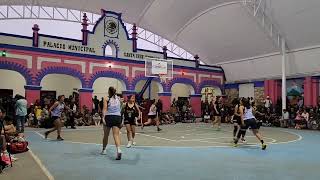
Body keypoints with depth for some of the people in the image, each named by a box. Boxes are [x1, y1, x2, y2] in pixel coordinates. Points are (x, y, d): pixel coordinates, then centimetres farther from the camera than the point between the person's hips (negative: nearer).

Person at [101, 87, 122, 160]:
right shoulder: (118, 98, 13)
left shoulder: (106, 99, 3)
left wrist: (103, 118, -16)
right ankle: (118, 150, -30)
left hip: (108, 117, -1)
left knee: (106, 135, 15)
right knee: (116, 135, -8)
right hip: (117, 117, 2)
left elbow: (105, 108, -9)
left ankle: (104, 150, 33)